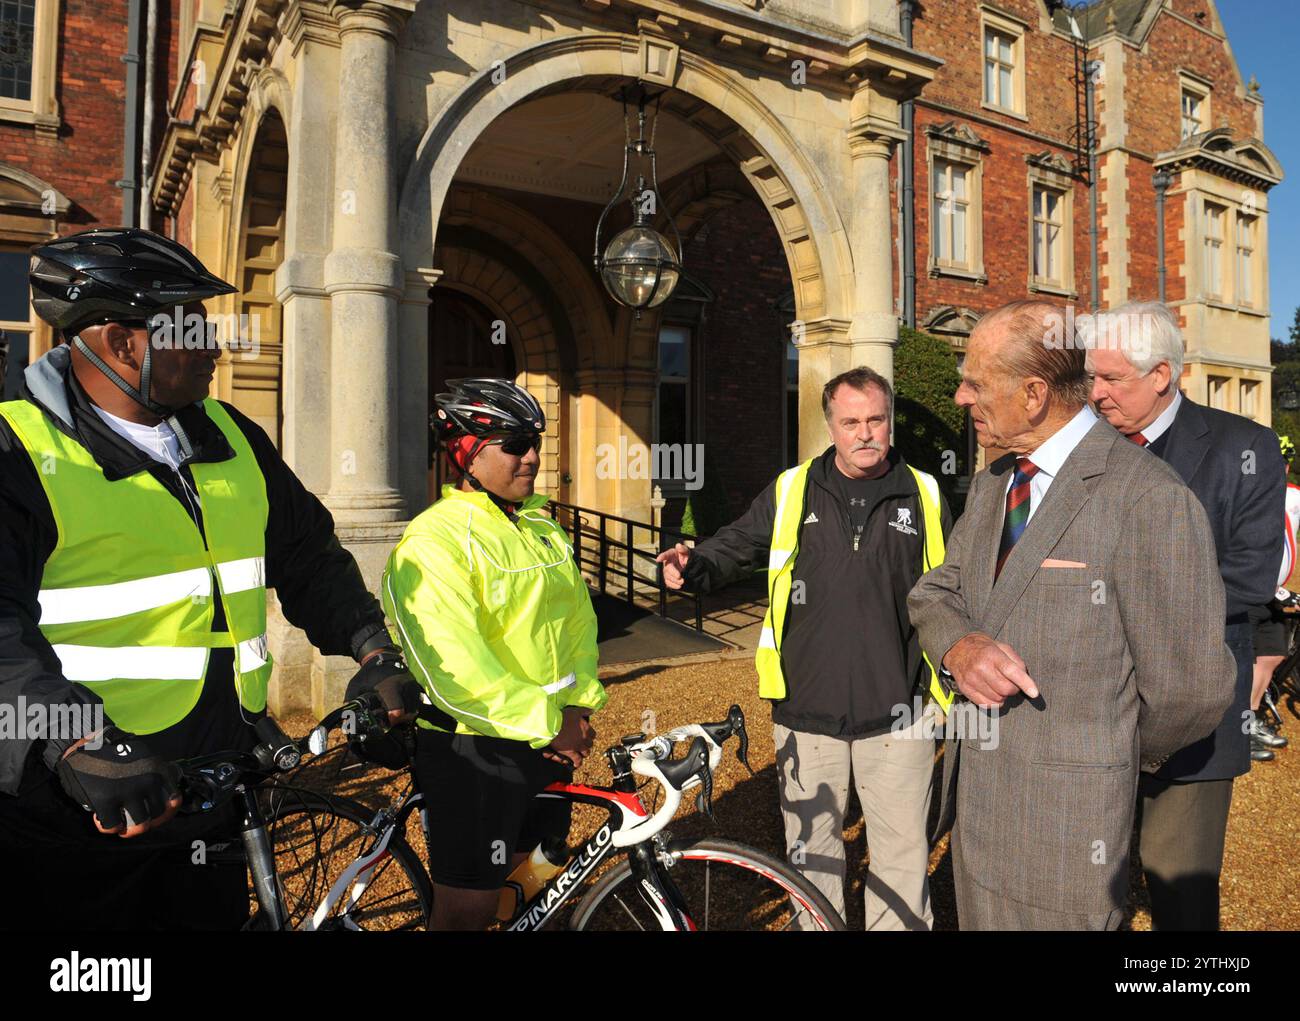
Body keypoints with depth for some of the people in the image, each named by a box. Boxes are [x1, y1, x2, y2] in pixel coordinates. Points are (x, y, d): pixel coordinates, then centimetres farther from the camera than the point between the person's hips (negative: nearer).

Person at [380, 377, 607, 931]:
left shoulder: (543, 526, 10)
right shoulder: (434, 540, -16)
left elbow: (578, 618, 12)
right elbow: (453, 665, -24)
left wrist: (578, 706, -1)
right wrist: (546, 723, -19)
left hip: (551, 740, 8)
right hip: (474, 749, -7)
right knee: (468, 906, 5)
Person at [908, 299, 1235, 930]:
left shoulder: (1150, 500, -19)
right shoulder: (991, 483, 6)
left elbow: (1191, 690, -16)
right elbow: (935, 593, 9)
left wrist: (1118, 759, 2)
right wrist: (958, 645, -14)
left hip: (1065, 826, -7)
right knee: (979, 919, 20)